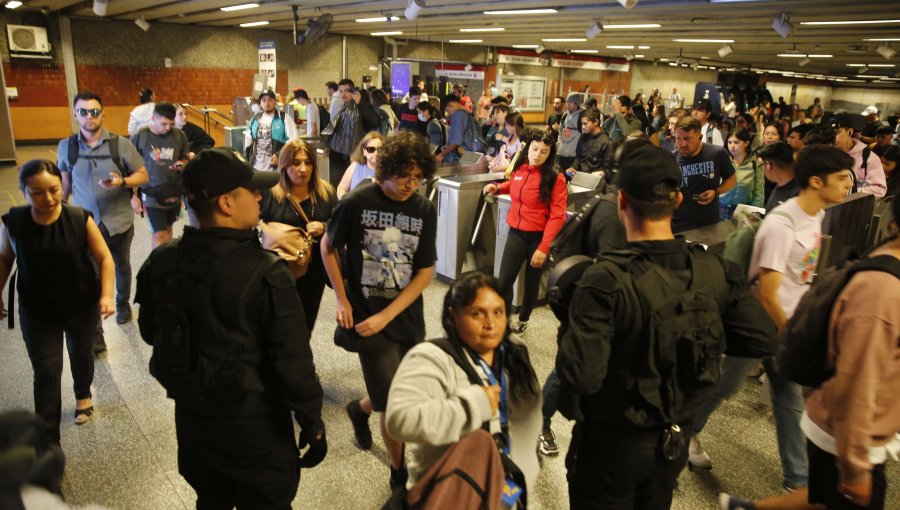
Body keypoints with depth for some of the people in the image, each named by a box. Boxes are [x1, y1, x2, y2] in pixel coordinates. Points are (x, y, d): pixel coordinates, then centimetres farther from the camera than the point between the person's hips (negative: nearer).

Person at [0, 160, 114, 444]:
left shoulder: (80, 219, -20)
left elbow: (104, 258, -14)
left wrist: (107, 295, -26)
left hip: (83, 306, 0)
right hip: (36, 311, 0)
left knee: (81, 354, 23)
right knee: (46, 373, 0)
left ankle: (83, 395, 54)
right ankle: (48, 443, 10)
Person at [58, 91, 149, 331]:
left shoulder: (120, 144, -10)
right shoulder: (66, 147, -3)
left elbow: (143, 175, -6)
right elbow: (65, 182, 9)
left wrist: (122, 182, -25)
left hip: (119, 222, 0)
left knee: (122, 267, 22)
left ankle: (123, 305, 48)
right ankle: (94, 334, 6)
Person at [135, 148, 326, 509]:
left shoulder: (160, 262, -9)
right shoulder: (265, 273, -28)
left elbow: (150, 331, 7)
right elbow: (293, 361, -23)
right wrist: (313, 424, -10)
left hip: (191, 415, 6)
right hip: (254, 422, -5)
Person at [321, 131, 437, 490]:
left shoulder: (425, 210, -5)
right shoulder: (358, 202, -12)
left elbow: (425, 272, -5)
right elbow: (328, 247, 2)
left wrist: (385, 316, -14)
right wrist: (341, 300, -5)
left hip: (408, 318, 4)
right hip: (367, 316, -3)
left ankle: (360, 409, 51)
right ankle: (400, 475, 27)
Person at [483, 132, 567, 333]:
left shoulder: (555, 179, -14)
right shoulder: (519, 169, 1)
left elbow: (557, 216, -18)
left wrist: (544, 247, -24)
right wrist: (497, 188, 7)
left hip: (539, 236, -4)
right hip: (516, 232, 4)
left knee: (531, 282, 13)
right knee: (505, 280, -4)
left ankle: (523, 321, 34)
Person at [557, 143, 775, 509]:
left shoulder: (607, 279, -29)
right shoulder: (715, 270, -12)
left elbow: (580, 377, -32)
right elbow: (762, 340, -4)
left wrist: (570, 329, -14)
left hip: (612, 442, -5)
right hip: (675, 439, 5)